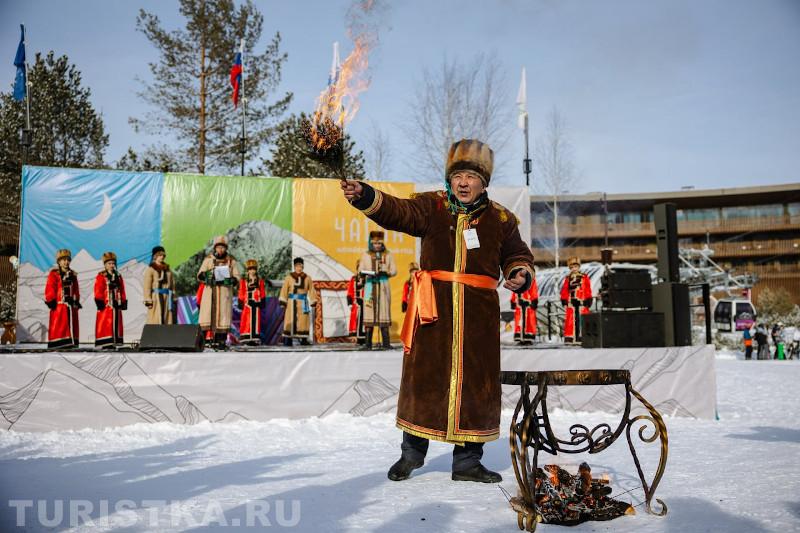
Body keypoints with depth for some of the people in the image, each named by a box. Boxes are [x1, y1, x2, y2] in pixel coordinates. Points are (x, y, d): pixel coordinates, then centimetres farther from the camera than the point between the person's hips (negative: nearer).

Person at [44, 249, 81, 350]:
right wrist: (50, 301, -11)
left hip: (71, 306, 5)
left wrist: (76, 301, 11)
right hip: (59, 306, -5)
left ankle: (70, 345, 9)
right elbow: (49, 290, -5)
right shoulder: (54, 274, -1)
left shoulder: (73, 275, 15)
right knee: (58, 328, -7)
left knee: (72, 327, 5)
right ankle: (56, 345, -6)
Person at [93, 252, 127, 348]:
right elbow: (98, 291, -7)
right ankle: (105, 344, -6)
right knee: (105, 326, -7)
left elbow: (122, 291, 16)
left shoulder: (118, 276, 15)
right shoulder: (101, 276, -2)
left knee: (116, 325, 6)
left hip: (116, 306, 6)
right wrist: (100, 302, -13)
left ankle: (115, 343, 11)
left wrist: (124, 302, 10)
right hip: (106, 306, -6)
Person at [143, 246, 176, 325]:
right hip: (156, 297, -5)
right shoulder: (150, 269, 0)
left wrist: (174, 299, 8)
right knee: (155, 321, -7)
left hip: (167, 297, 5)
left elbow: (172, 285, 15)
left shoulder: (167, 269, 15)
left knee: (168, 321, 3)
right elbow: (147, 286, -6)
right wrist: (148, 300, -14)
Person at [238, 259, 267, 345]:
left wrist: (262, 303, 4)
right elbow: (241, 294, 3)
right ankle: (246, 339, -3)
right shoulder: (243, 281, 3)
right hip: (247, 305, -2)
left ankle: (255, 339, 5)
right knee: (247, 322, -4)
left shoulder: (260, 282, 10)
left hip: (256, 305, 2)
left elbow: (262, 293, 11)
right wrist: (241, 304, -1)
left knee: (256, 321, 2)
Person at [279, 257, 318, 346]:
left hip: (303, 302, 2)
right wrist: (282, 301, -8)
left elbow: (311, 290, 9)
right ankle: (288, 339, -3)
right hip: (292, 301, -2)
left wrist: (313, 301, 4)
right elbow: (284, 290, -1)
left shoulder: (307, 278, 7)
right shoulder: (289, 277, 2)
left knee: (303, 319, 1)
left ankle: (304, 339, 7)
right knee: (290, 319, -5)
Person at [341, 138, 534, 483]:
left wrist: (520, 275, -4)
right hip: (433, 310, -1)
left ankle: (467, 460, 21)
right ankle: (412, 451, 25)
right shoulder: (431, 207, 3)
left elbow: (517, 255, 18)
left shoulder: (500, 219, 9)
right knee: (423, 377, 5)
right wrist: (364, 196, -30)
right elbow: (396, 211, -12)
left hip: (479, 314, 2)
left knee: (476, 383, 6)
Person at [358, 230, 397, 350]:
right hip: (370, 286, 0)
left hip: (383, 286, 0)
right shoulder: (366, 255, 11)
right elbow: (360, 271, 8)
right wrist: (365, 274, -15)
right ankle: (367, 343, -6)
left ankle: (385, 342, 0)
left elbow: (394, 271, 7)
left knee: (384, 312, -2)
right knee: (368, 312, -6)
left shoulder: (388, 255, 11)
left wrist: (385, 273, -14)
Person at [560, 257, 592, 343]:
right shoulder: (567, 279, 12)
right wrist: (564, 300, 2)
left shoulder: (584, 278, 8)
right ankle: (569, 337, 0)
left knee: (582, 321, -1)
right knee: (570, 321, -2)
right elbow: (564, 291, 11)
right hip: (571, 303, 1)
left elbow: (588, 291, 7)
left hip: (581, 302, -1)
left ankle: (581, 337, 4)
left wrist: (588, 300, 1)